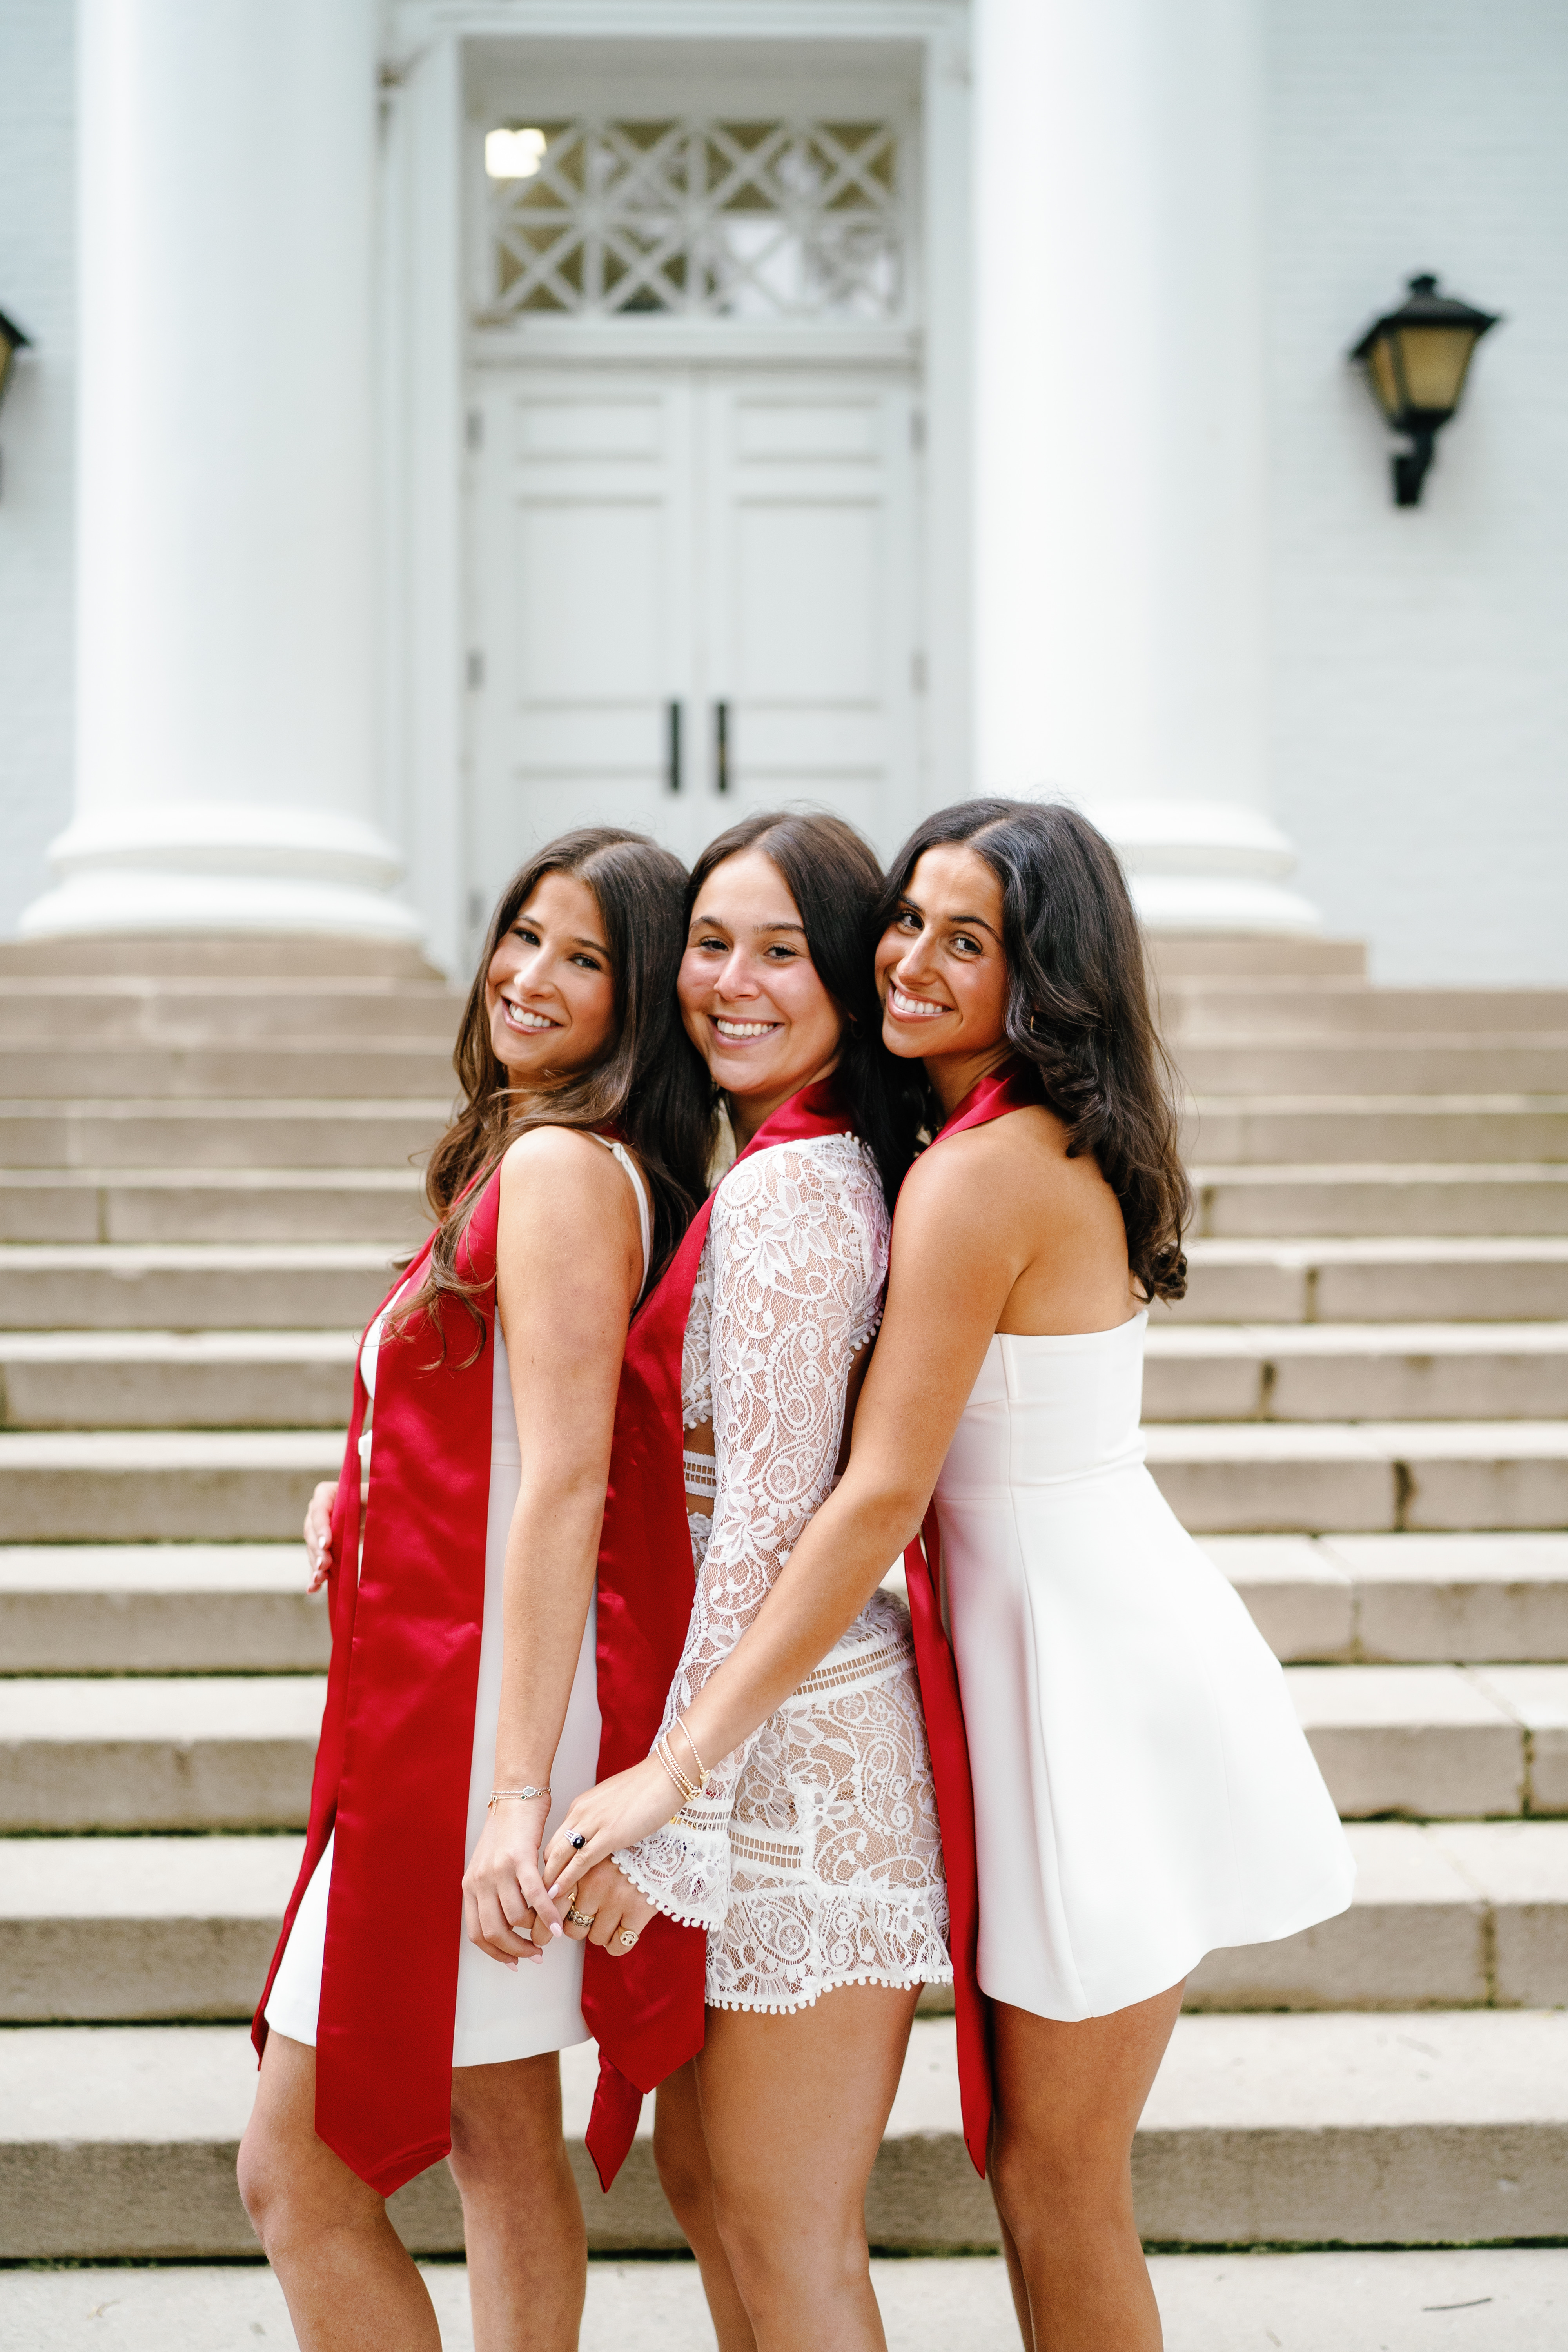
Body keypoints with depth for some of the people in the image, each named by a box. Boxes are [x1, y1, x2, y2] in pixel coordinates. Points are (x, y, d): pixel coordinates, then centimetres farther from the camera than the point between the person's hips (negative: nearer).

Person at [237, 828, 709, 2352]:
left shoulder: (561, 1166, -14)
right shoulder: (527, 1158, 16)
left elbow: (564, 1486, -21)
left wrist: (518, 1793, -24)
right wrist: (366, 1499, 11)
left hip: (484, 1700, -10)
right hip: (437, 1693, 10)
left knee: (295, 2167, -2)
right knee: (501, 2148, 16)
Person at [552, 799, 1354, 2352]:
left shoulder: (978, 1174, -20)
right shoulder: (1064, 1147, 9)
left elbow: (883, 1494, -24)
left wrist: (683, 1760, -23)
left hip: (1092, 1681, -9)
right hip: (1062, 1643, 9)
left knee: (1058, 2192, 3)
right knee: (1033, 2163, 18)